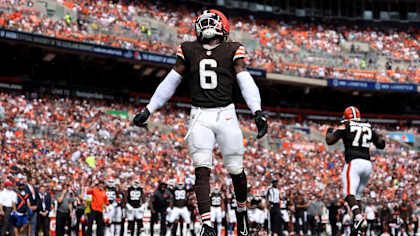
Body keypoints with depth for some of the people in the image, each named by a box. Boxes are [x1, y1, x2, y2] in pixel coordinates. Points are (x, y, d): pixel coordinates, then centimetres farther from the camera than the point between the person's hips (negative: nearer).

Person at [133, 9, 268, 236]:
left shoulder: (232, 51, 2)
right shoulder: (188, 51, 8)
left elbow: (246, 82, -6)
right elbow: (170, 83, 15)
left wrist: (257, 111, -21)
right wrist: (148, 110, 15)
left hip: (226, 115, -1)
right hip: (200, 116, 1)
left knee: (235, 169, 6)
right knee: (202, 170, -12)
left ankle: (242, 209, 34)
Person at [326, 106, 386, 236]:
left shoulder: (345, 127, 4)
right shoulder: (368, 128, 18)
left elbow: (329, 141, 3)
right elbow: (381, 144, 19)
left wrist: (329, 131, 24)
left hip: (354, 162, -6)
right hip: (367, 163, 6)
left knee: (349, 193, -16)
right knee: (356, 194, 14)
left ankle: (358, 217, -42)